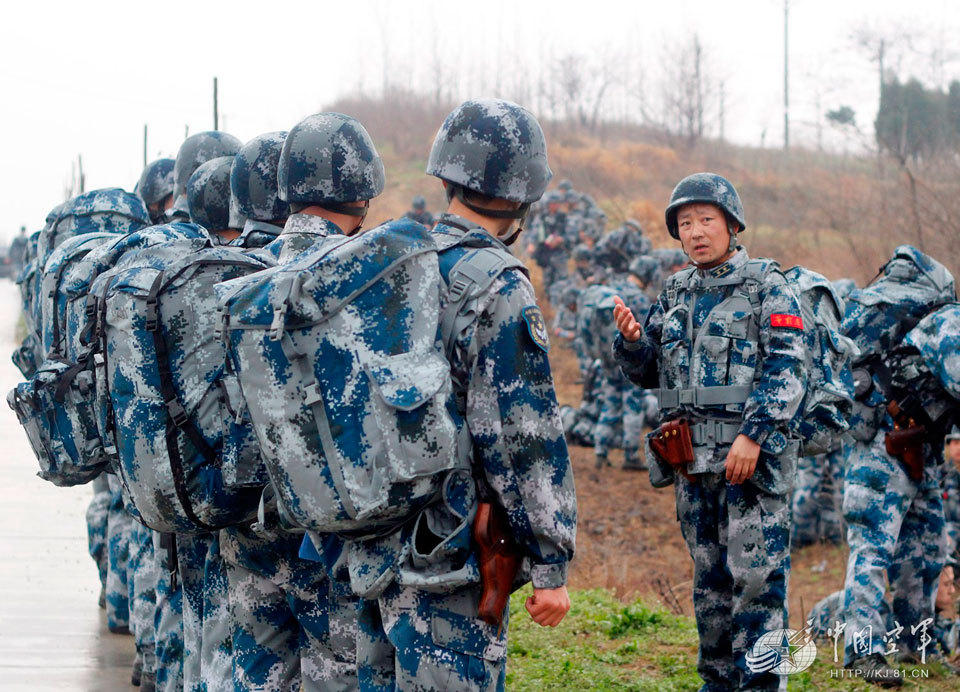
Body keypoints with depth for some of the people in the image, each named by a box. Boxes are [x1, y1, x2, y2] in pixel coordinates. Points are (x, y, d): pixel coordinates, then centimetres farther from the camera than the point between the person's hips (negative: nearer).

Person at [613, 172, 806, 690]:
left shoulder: (766, 287, -2)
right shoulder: (676, 293, 15)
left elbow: (787, 370, -10)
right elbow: (647, 373, 19)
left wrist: (753, 434, -20)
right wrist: (631, 339, -3)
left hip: (750, 455, -6)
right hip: (692, 459, 6)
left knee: (757, 577, -8)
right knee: (710, 578, 12)